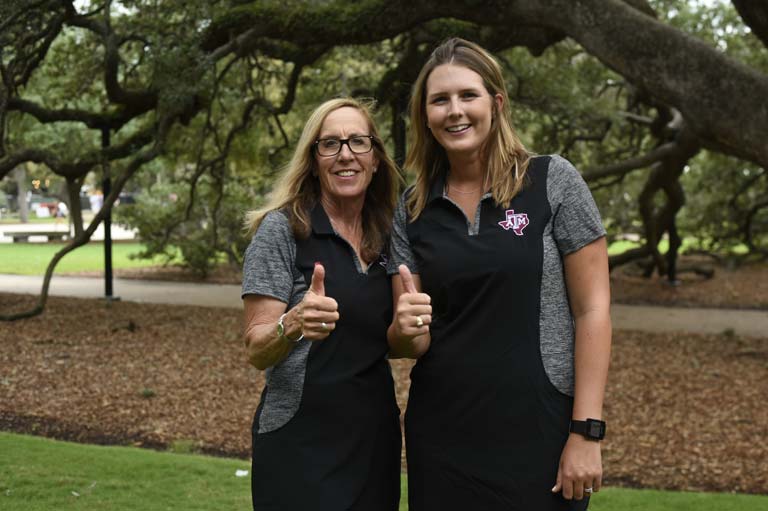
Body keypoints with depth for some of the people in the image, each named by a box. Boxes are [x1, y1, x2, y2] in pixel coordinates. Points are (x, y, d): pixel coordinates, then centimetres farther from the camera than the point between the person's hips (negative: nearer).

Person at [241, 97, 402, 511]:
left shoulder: (385, 237, 6)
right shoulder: (281, 228, -10)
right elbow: (256, 349, -14)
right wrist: (293, 324, -34)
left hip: (377, 438, 6)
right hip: (303, 446, -6)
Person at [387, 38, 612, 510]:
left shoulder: (553, 181, -6)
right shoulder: (412, 210, 4)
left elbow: (592, 310, -7)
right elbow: (408, 345, 6)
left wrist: (586, 433, -12)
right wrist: (404, 330, -18)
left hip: (539, 432, -3)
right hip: (440, 434, 3)